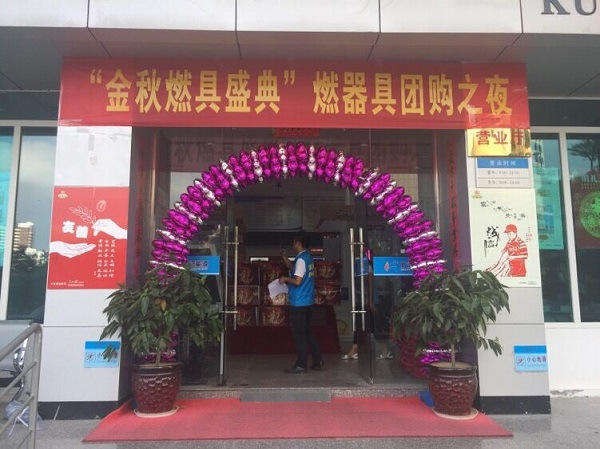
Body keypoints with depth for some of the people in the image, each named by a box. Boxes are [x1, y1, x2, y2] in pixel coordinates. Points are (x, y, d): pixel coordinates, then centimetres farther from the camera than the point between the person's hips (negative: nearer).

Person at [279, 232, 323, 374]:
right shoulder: (308, 257, 12)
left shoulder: (301, 259, -17)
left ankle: (301, 364, 8)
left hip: (299, 303, -9)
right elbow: (292, 267, 26)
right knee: (307, 332, 16)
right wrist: (284, 255, 18)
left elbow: (297, 281, -23)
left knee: (298, 334, 1)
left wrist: (285, 279, -6)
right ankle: (317, 361, 20)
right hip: (307, 302, 9)